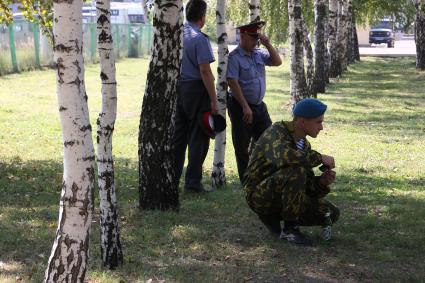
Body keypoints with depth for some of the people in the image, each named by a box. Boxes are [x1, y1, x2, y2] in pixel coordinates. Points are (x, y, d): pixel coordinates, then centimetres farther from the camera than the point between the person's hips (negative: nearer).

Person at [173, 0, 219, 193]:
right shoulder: (199, 38, -14)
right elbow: (205, 71, -18)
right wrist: (213, 99, -15)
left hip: (177, 88, 7)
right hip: (195, 89, -7)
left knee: (178, 135, 13)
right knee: (197, 137, 1)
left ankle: (172, 178, 17)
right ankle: (192, 182, 2)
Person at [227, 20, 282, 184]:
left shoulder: (259, 54, 9)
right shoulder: (234, 57, -13)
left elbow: (277, 62, 10)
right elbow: (233, 83, -19)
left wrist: (268, 45, -5)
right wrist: (245, 107, -22)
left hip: (259, 106, 7)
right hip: (241, 107, -7)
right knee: (242, 146, 2)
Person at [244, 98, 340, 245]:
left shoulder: (304, 145, 8)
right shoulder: (277, 131, -15)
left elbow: (306, 185, 8)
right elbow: (283, 157, -39)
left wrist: (321, 182, -14)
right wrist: (319, 158, -28)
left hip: (282, 197, 8)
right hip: (260, 194, -8)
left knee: (331, 214, -2)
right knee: (297, 171, -33)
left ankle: (273, 216, 8)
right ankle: (289, 229, -20)